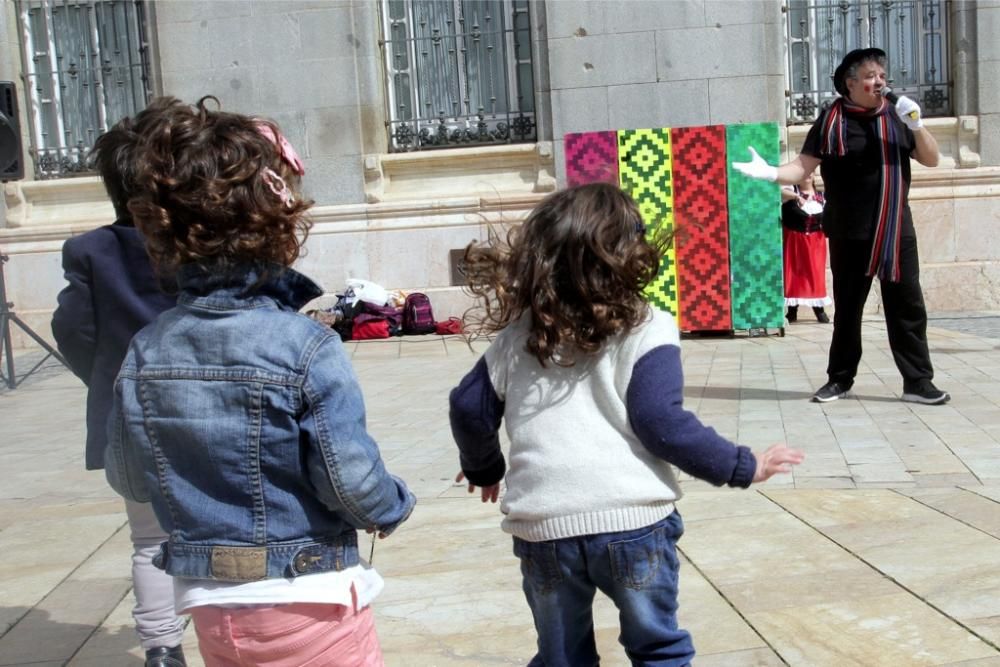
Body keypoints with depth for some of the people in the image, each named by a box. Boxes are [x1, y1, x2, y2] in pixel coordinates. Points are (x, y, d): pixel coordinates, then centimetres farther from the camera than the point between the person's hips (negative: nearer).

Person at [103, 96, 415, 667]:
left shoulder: (145, 353, -7)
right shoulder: (305, 347, -23)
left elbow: (129, 480, 3)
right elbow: (351, 480, -22)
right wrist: (392, 508, 0)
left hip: (212, 610, 5)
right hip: (309, 602, -4)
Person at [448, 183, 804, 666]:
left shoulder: (518, 336, 10)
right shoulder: (646, 330, -3)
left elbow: (469, 408, 14)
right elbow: (660, 422, -11)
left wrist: (483, 469, 32)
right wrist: (742, 466, -1)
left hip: (543, 525, 3)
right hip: (631, 520, -3)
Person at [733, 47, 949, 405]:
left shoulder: (896, 117, 8)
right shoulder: (832, 120, -3)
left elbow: (931, 159, 9)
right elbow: (803, 167, -6)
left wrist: (917, 125, -7)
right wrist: (770, 172, -25)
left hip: (896, 231, 2)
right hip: (851, 235, -2)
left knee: (908, 306, 2)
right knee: (847, 308, 9)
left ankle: (918, 381, 8)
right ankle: (840, 378, 20)